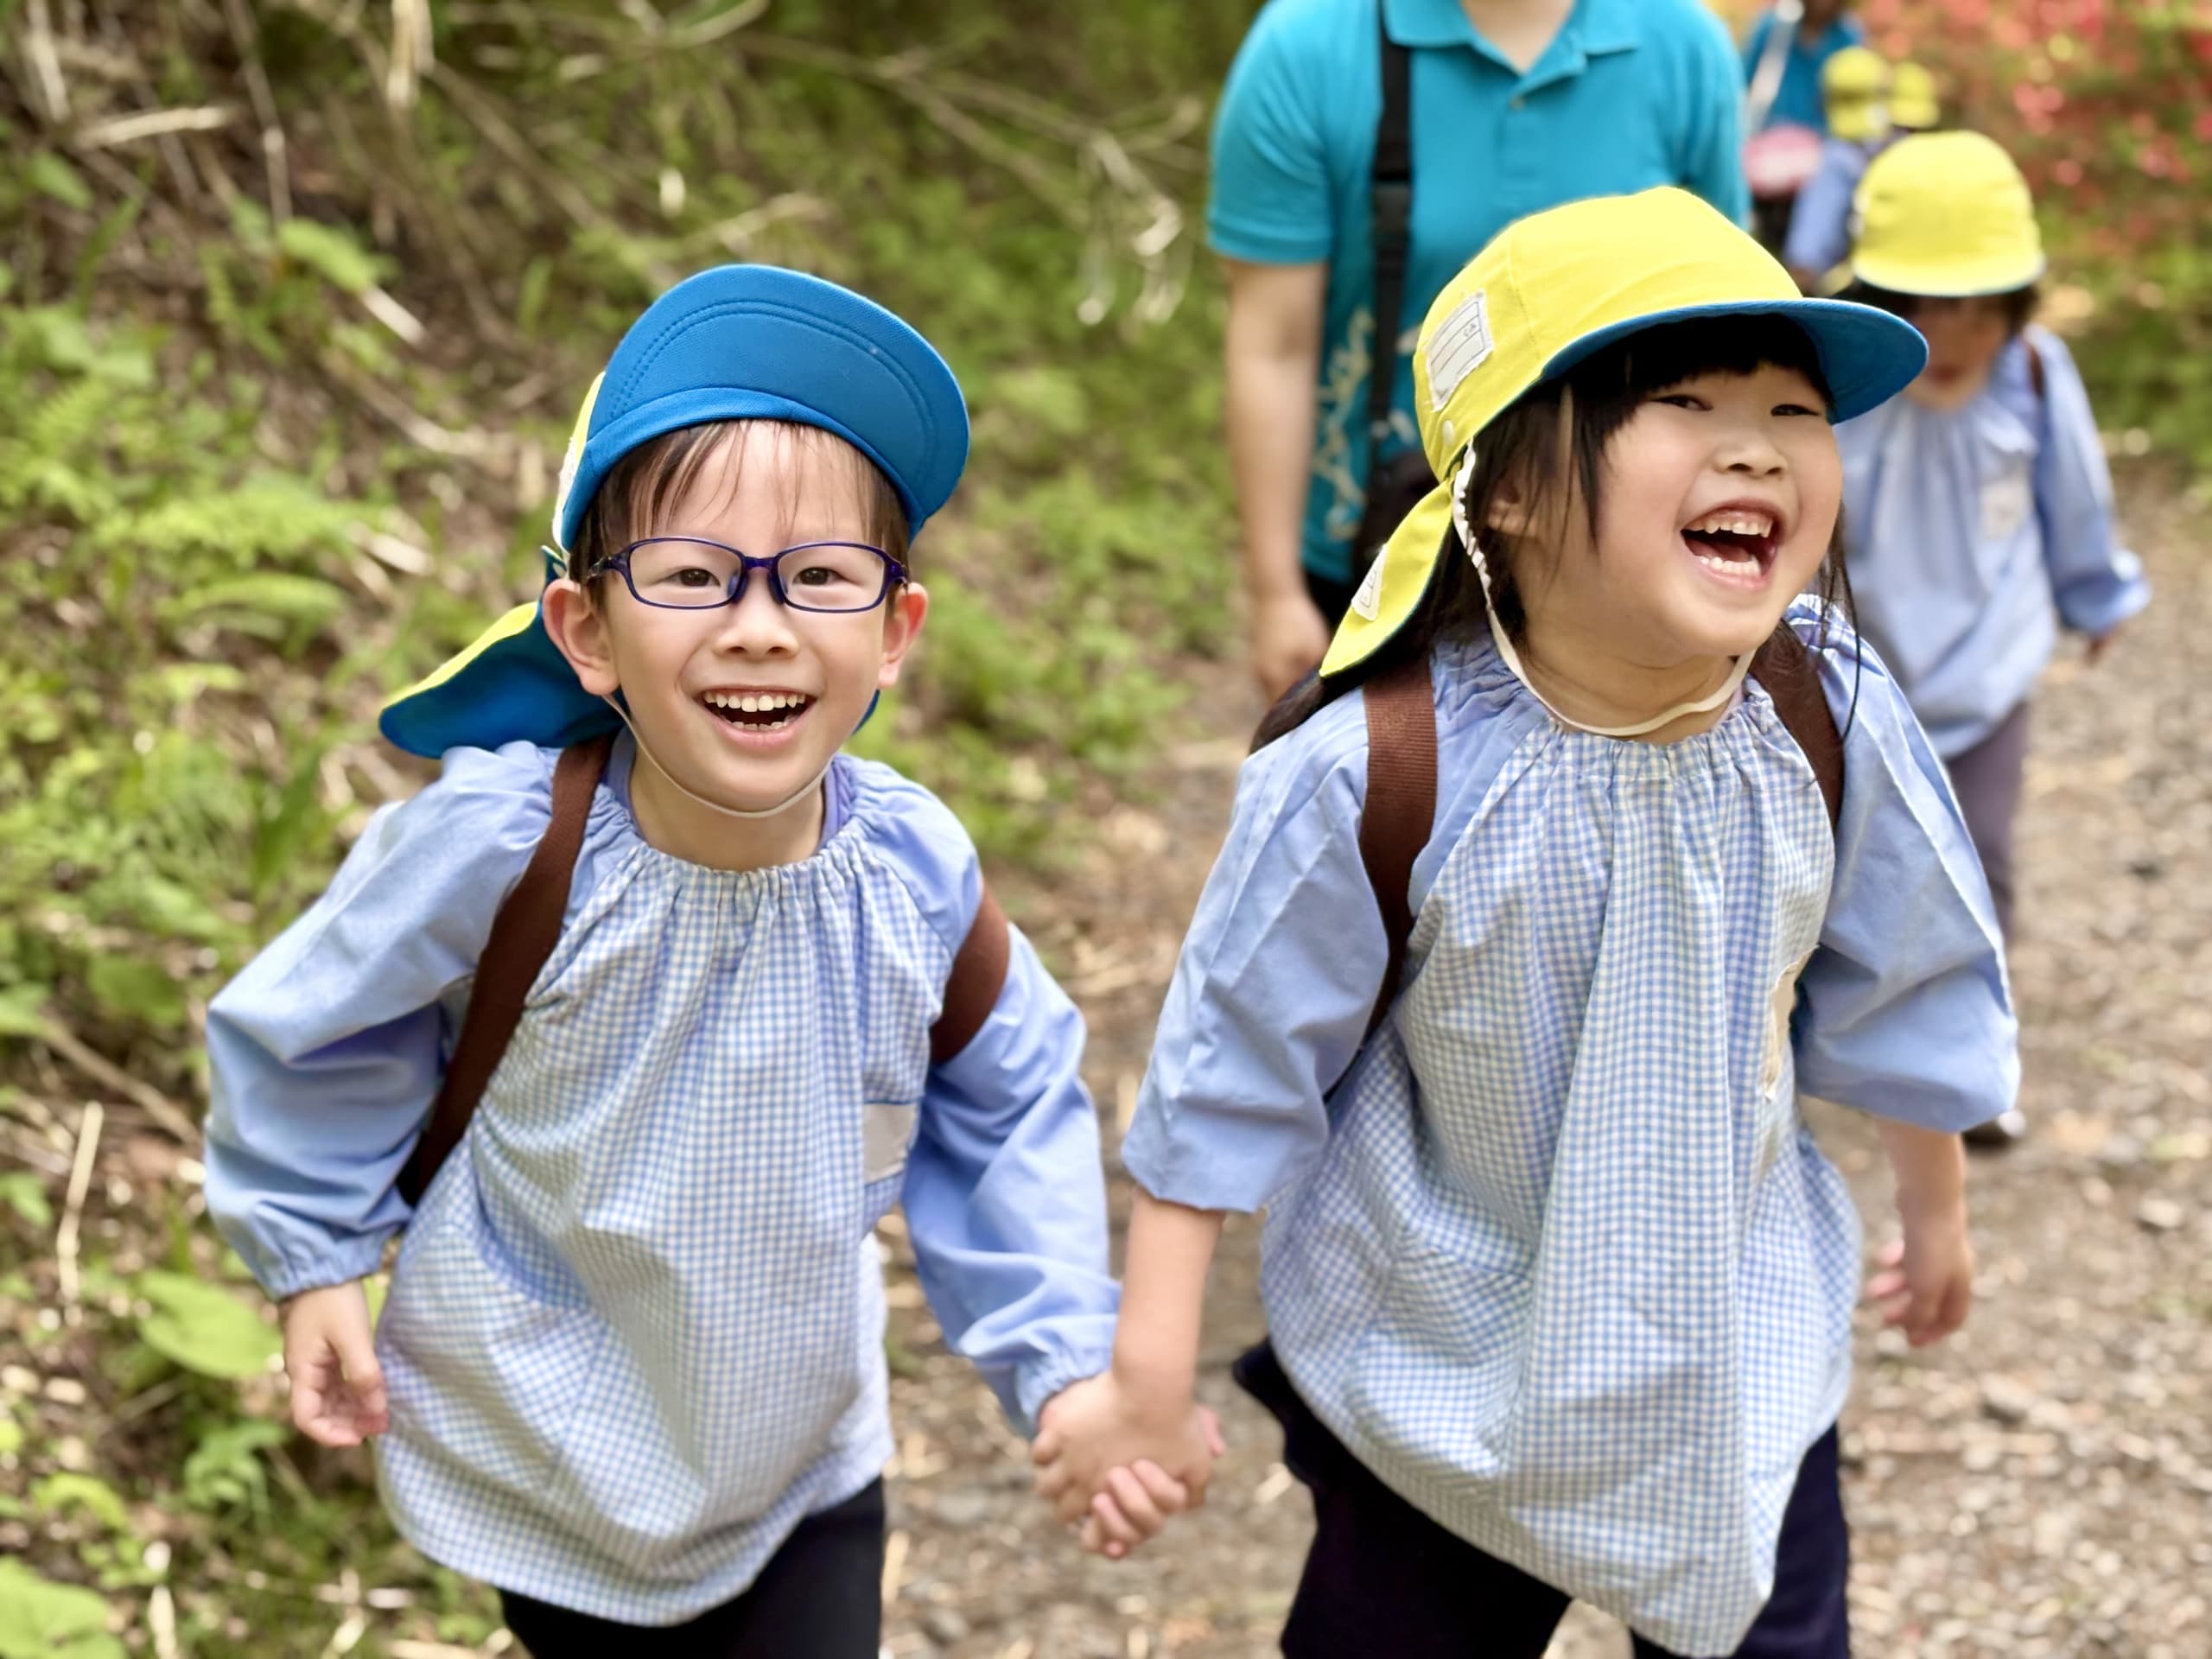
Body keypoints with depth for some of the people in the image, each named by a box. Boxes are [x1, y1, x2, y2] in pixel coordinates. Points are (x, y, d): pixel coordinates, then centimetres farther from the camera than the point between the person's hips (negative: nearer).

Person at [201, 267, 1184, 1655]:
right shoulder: (507, 840, -28)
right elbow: (318, 1022, -8)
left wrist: (1063, 1360, -3)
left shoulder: (919, 875, -20)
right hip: (544, 1471, -2)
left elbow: (1010, 1101, 0)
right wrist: (317, 1262, 0)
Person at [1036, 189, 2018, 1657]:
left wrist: (1937, 1206, 17)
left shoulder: (1831, 727, -16)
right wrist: (1147, 1379, -12)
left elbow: (1902, 988, 3)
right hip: (1441, 1393, -3)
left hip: (1744, 1361, 3)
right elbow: (1230, 1076, -16)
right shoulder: (1376, 776, -27)